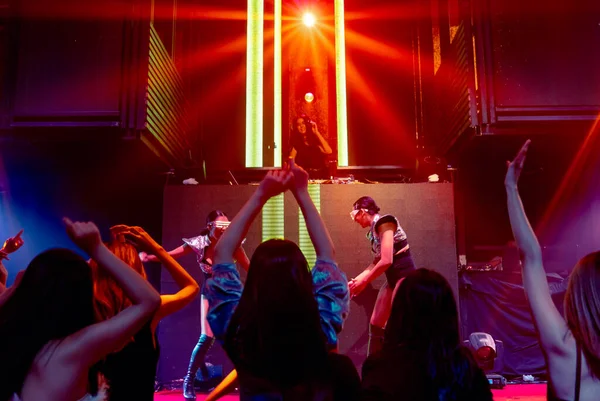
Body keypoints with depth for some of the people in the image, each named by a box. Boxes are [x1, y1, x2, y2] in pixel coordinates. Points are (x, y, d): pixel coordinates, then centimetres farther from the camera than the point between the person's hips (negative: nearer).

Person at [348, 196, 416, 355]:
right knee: (375, 324, 11)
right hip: (392, 278, 9)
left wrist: (364, 281, -12)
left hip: (405, 275, -9)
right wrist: (357, 279, 15)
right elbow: (376, 262, 17)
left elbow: (386, 261, -21)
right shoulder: (374, 230, 11)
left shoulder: (384, 223, -15)